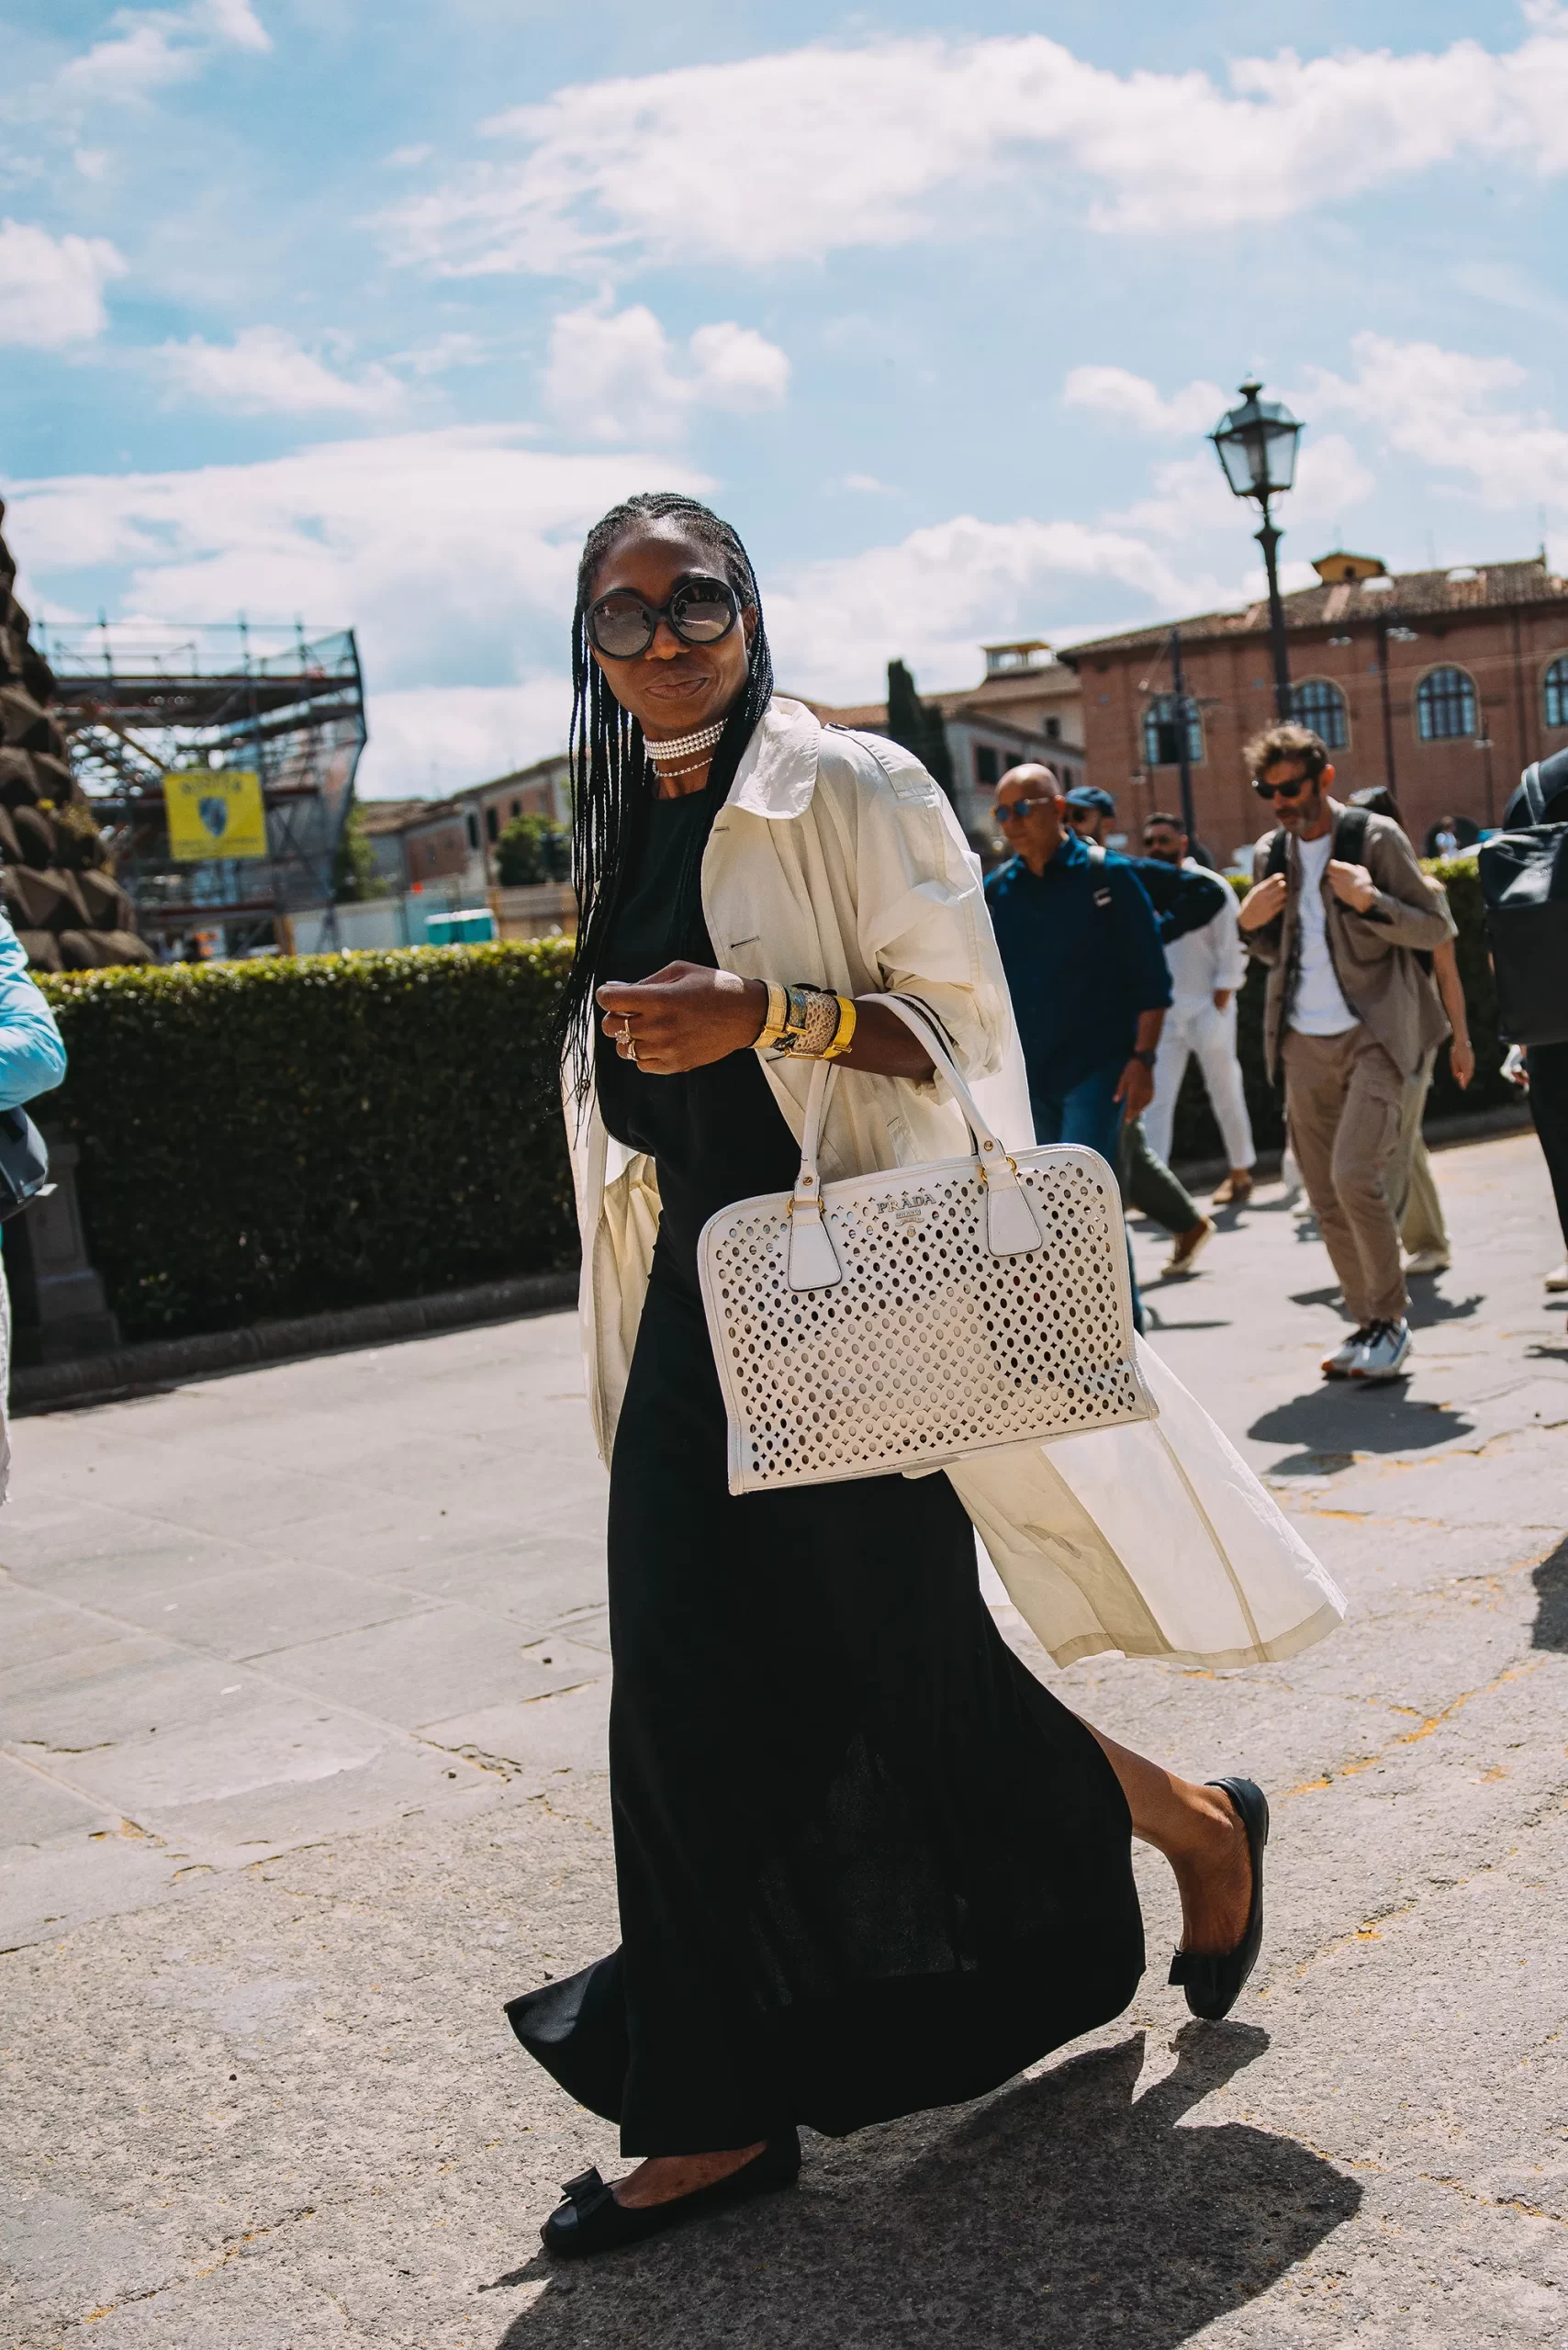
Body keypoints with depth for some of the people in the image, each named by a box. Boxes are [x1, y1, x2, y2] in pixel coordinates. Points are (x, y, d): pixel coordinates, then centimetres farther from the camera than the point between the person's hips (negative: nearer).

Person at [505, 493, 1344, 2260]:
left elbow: (965, 1018, -11)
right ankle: (725, 2113, 20)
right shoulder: (625, 834, 14)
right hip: (701, 1297, 7)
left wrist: (765, 1014, -25)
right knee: (693, 1685, 4)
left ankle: (1196, 1823, 27)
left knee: (898, 1656, -2)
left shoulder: (849, 789, -6)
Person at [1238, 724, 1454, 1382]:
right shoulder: (1269, 853, 11)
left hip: (1374, 1033, -5)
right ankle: (1369, 1324, 19)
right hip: (1305, 1042, 6)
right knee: (1325, 1194, 6)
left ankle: (1390, 1321, -3)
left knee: (1355, 1175, -18)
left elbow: (1438, 929, -3)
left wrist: (1371, 901, -19)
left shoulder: (1375, 837, -4)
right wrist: (1250, 923, 0)